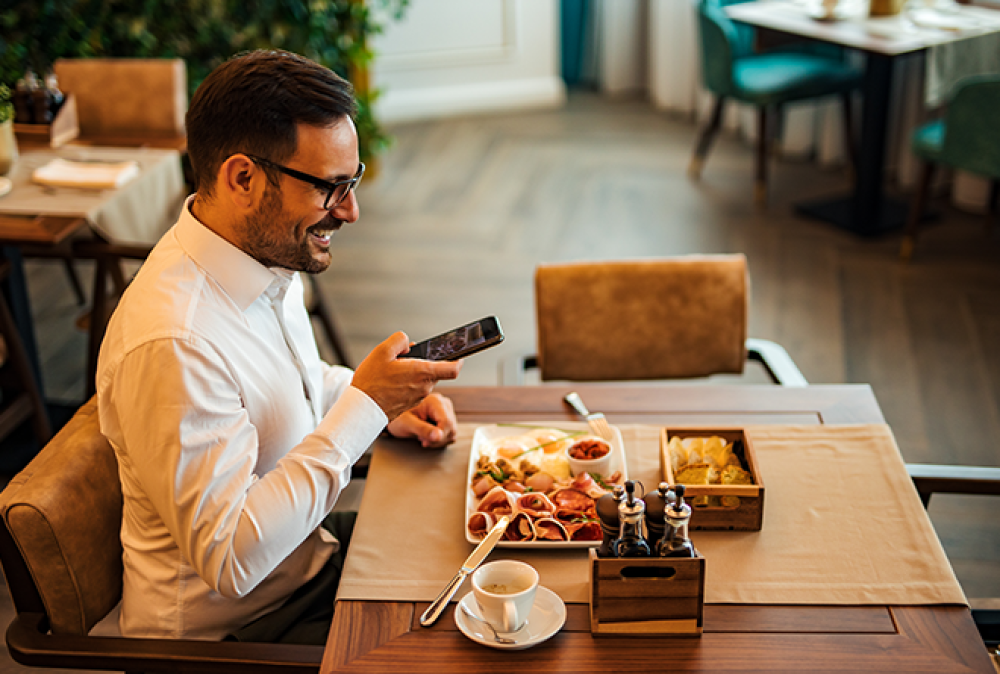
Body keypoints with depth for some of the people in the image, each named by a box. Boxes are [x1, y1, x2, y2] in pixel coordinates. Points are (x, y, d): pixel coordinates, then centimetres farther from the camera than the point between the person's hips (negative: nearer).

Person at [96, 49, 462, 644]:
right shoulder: (171, 344, -31)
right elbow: (228, 561, -29)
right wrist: (363, 405, -28)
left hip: (306, 565, 8)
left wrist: (389, 403, -2)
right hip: (224, 630, -8)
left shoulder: (273, 257, -2)